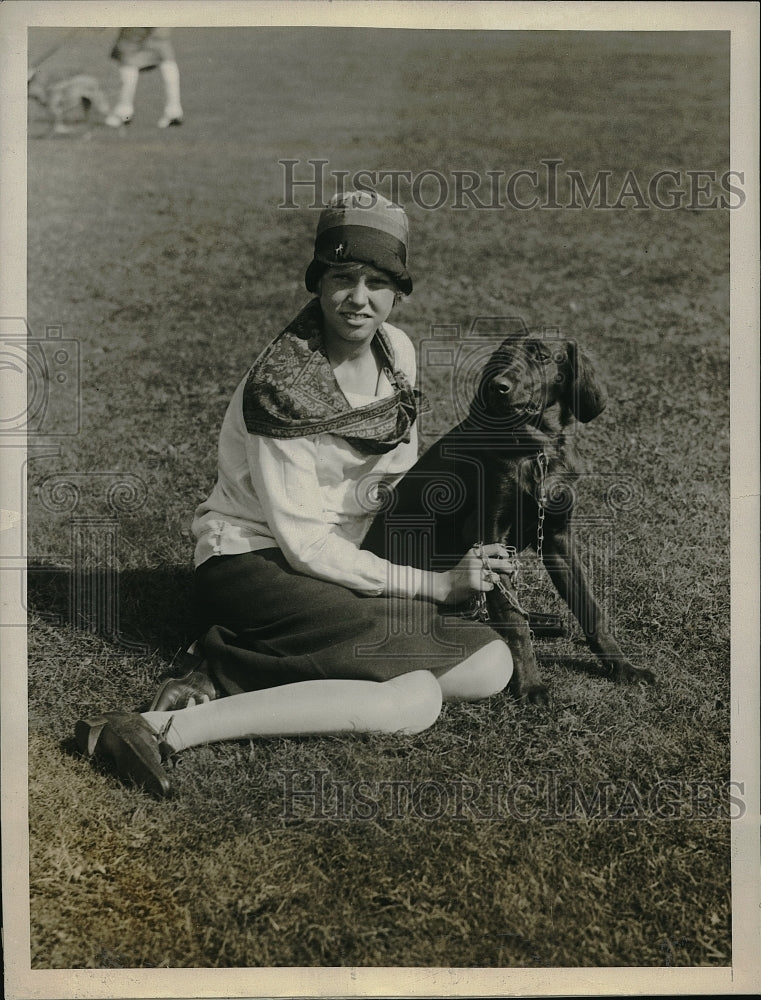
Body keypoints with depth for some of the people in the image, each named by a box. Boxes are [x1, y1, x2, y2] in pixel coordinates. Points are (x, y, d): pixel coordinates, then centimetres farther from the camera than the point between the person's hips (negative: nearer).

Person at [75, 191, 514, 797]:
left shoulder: (397, 351, 3)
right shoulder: (283, 385, -19)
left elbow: (400, 473, 16)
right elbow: (304, 543, -20)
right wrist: (430, 585, -18)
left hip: (343, 564, 8)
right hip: (253, 561, -8)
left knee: (493, 667, -13)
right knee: (416, 699, -29)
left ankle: (232, 669, -15)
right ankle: (168, 728, -28)